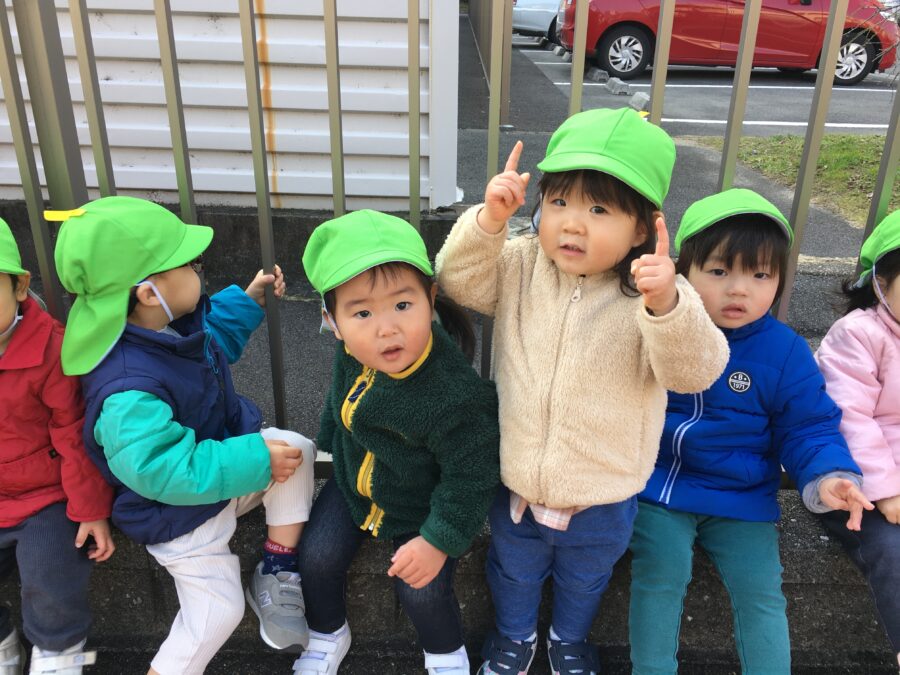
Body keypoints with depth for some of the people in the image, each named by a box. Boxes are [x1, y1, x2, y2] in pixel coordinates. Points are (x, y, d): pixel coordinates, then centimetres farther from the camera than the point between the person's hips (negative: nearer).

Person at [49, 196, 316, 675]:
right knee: (216, 611, -3)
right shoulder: (129, 390, -38)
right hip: (180, 515, -8)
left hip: (222, 454, 8)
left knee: (296, 451, -14)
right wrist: (255, 459, -35)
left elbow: (214, 341, 16)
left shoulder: (178, 323, -8)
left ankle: (276, 574, 1)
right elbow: (166, 472, -39)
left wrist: (248, 301, 9)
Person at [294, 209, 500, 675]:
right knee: (317, 558, 4)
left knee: (422, 591, -5)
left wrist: (438, 539, -21)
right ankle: (327, 636, 36)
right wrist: (330, 440, 18)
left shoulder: (453, 397, -41)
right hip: (354, 483, 5)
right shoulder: (352, 353, -21)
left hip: (422, 508, -5)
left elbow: (470, 476, -26)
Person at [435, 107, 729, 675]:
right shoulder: (520, 266, -12)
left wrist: (666, 305, -51)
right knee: (514, 571, 29)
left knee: (585, 580, 30)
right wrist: (490, 219, -31)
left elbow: (695, 371, -31)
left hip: (603, 498, -1)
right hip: (517, 484, 2)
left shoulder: (657, 292, -22)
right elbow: (458, 282, -15)